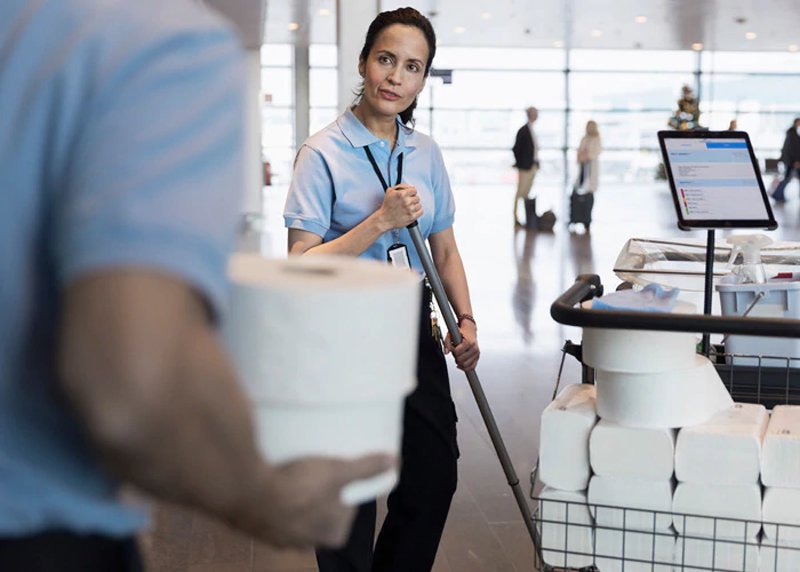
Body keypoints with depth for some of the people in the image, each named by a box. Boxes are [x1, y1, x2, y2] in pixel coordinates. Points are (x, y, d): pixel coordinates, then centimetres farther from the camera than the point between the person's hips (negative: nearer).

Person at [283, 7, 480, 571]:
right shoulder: (323, 153, -11)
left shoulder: (426, 153, 6)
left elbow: (444, 249, 13)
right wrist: (381, 221, -23)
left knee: (434, 479, 13)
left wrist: (466, 319, -1)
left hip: (413, 330, 6)